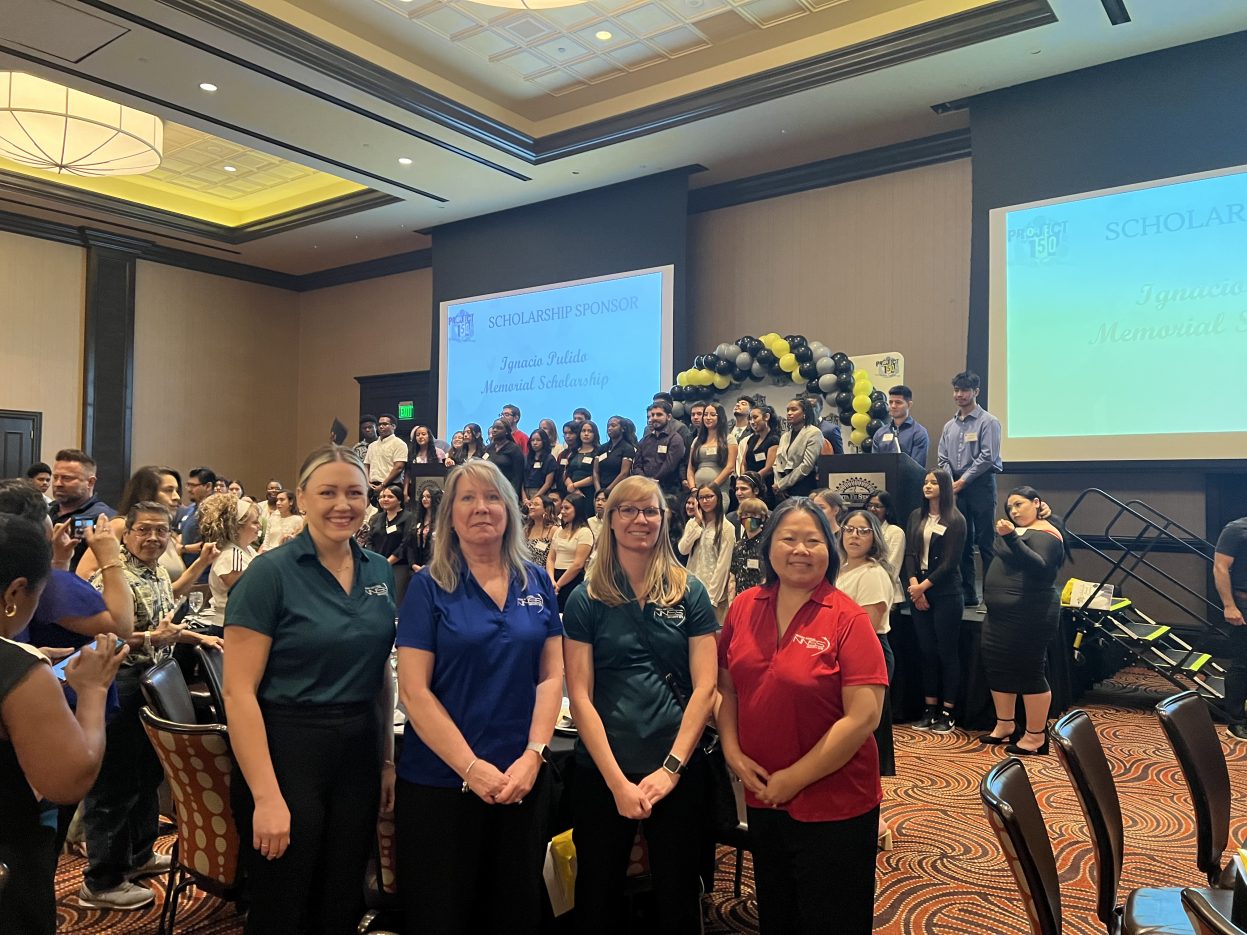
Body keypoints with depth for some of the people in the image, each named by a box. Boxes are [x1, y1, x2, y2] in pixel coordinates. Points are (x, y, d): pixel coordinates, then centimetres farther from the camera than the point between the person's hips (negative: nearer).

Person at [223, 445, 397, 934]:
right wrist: (267, 797, -18)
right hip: (286, 751, -5)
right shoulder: (270, 573, -12)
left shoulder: (380, 573, 5)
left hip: (359, 753, 5)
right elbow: (239, 692, -15)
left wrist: (387, 760, 10)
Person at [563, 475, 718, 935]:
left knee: (678, 896, 14)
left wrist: (671, 767, -12)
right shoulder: (585, 600, -2)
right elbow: (580, 696, -6)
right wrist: (617, 781, -13)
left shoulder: (690, 594, 0)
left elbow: (704, 686, -3)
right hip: (602, 771, 0)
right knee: (599, 897, 15)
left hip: (678, 769, 0)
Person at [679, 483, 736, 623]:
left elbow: (724, 564, -9)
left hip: (716, 591, -4)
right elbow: (683, 550, -4)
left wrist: (711, 595, -12)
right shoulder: (692, 522, 9)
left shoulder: (726, 527, -7)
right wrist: (697, 523, -7)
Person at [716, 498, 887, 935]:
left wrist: (795, 779, -17)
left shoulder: (848, 619, -15)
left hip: (833, 806, -4)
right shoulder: (744, 607, -2)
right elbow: (725, 687, 7)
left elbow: (863, 717, -19)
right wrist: (732, 751, -8)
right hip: (762, 799, 5)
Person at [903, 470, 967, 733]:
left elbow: (950, 562, -9)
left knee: (947, 652, 0)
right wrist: (913, 584, -9)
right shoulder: (916, 517, 11)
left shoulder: (955, 521, -4)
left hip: (945, 594, -5)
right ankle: (930, 709, 15)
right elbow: (910, 553, 5)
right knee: (927, 651, 8)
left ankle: (947, 712, 6)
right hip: (918, 592, 5)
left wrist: (924, 586, -12)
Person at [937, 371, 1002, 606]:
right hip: (955, 488, 6)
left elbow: (987, 457, -11)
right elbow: (942, 458, 12)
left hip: (981, 485, -6)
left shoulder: (988, 422, -3)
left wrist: (963, 481, -11)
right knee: (961, 541, 8)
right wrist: (950, 481, -4)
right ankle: (967, 593, 16)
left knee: (985, 542, -6)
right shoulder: (949, 426, 15)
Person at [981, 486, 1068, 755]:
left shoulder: (1045, 534, -14)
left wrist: (1010, 538, -39)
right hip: (1000, 614, 10)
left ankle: (1036, 736, 7)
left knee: (1029, 672, -3)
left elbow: (1040, 567, -32)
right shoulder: (1020, 530, 14)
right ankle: (1005, 725, 26)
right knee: (997, 667, 14)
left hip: (1029, 616, -10)